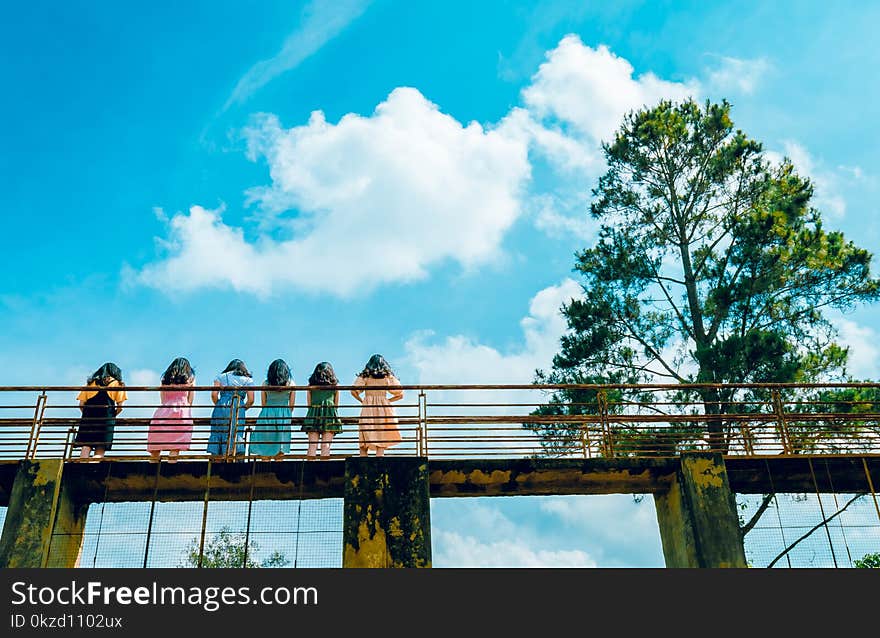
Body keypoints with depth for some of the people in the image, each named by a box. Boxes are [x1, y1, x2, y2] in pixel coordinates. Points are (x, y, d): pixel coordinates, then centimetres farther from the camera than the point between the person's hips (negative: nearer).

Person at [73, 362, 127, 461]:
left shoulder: (91, 383, 22)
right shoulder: (118, 384, 14)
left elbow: (81, 404, 11)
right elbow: (120, 407, 4)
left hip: (88, 417, 2)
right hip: (106, 418, -2)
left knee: (85, 446, -1)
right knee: (100, 449, -3)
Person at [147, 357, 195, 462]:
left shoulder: (165, 378, 19)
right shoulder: (190, 378, 14)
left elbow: (162, 400, 16)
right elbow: (190, 401, 13)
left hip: (163, 412, 2)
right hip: (181, 411, -2)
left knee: (156, 446, 6)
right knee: (175, 447, -7)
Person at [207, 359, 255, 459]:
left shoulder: (221, 377, 15)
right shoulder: (248, 380, 13)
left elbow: (214, 394, 2)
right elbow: (251, 400, 3)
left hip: (220, 410, 1)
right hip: (238, 412, -1)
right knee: (236, 437, 0)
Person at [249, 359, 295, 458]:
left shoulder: (265, 384, 2)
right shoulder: (290, 383, 0)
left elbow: (263, 404, 8)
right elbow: (291, 405, 4)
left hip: (267, 416, 0)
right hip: (283, 416, 0)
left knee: (265, 448, 8)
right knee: (280, 449, 6)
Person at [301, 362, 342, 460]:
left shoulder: (311, 385, 9)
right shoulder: (334, 386, 7)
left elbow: (309, 404, 12)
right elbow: (336, 404, 13)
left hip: (313, 415, 1)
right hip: (329, 415, -1)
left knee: (312, 445, 1)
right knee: (325, 445, -1)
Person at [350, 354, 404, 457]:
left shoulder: (364, 376, 3)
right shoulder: (388, 377, 5)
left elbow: (353, 392, -7)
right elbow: (400, 394, 4)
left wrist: (362, 401, 7)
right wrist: (387, 401, 11)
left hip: (367, 409, 0)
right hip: (383, 409, 0)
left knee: (364, 442, 5)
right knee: (381, 441, 2)